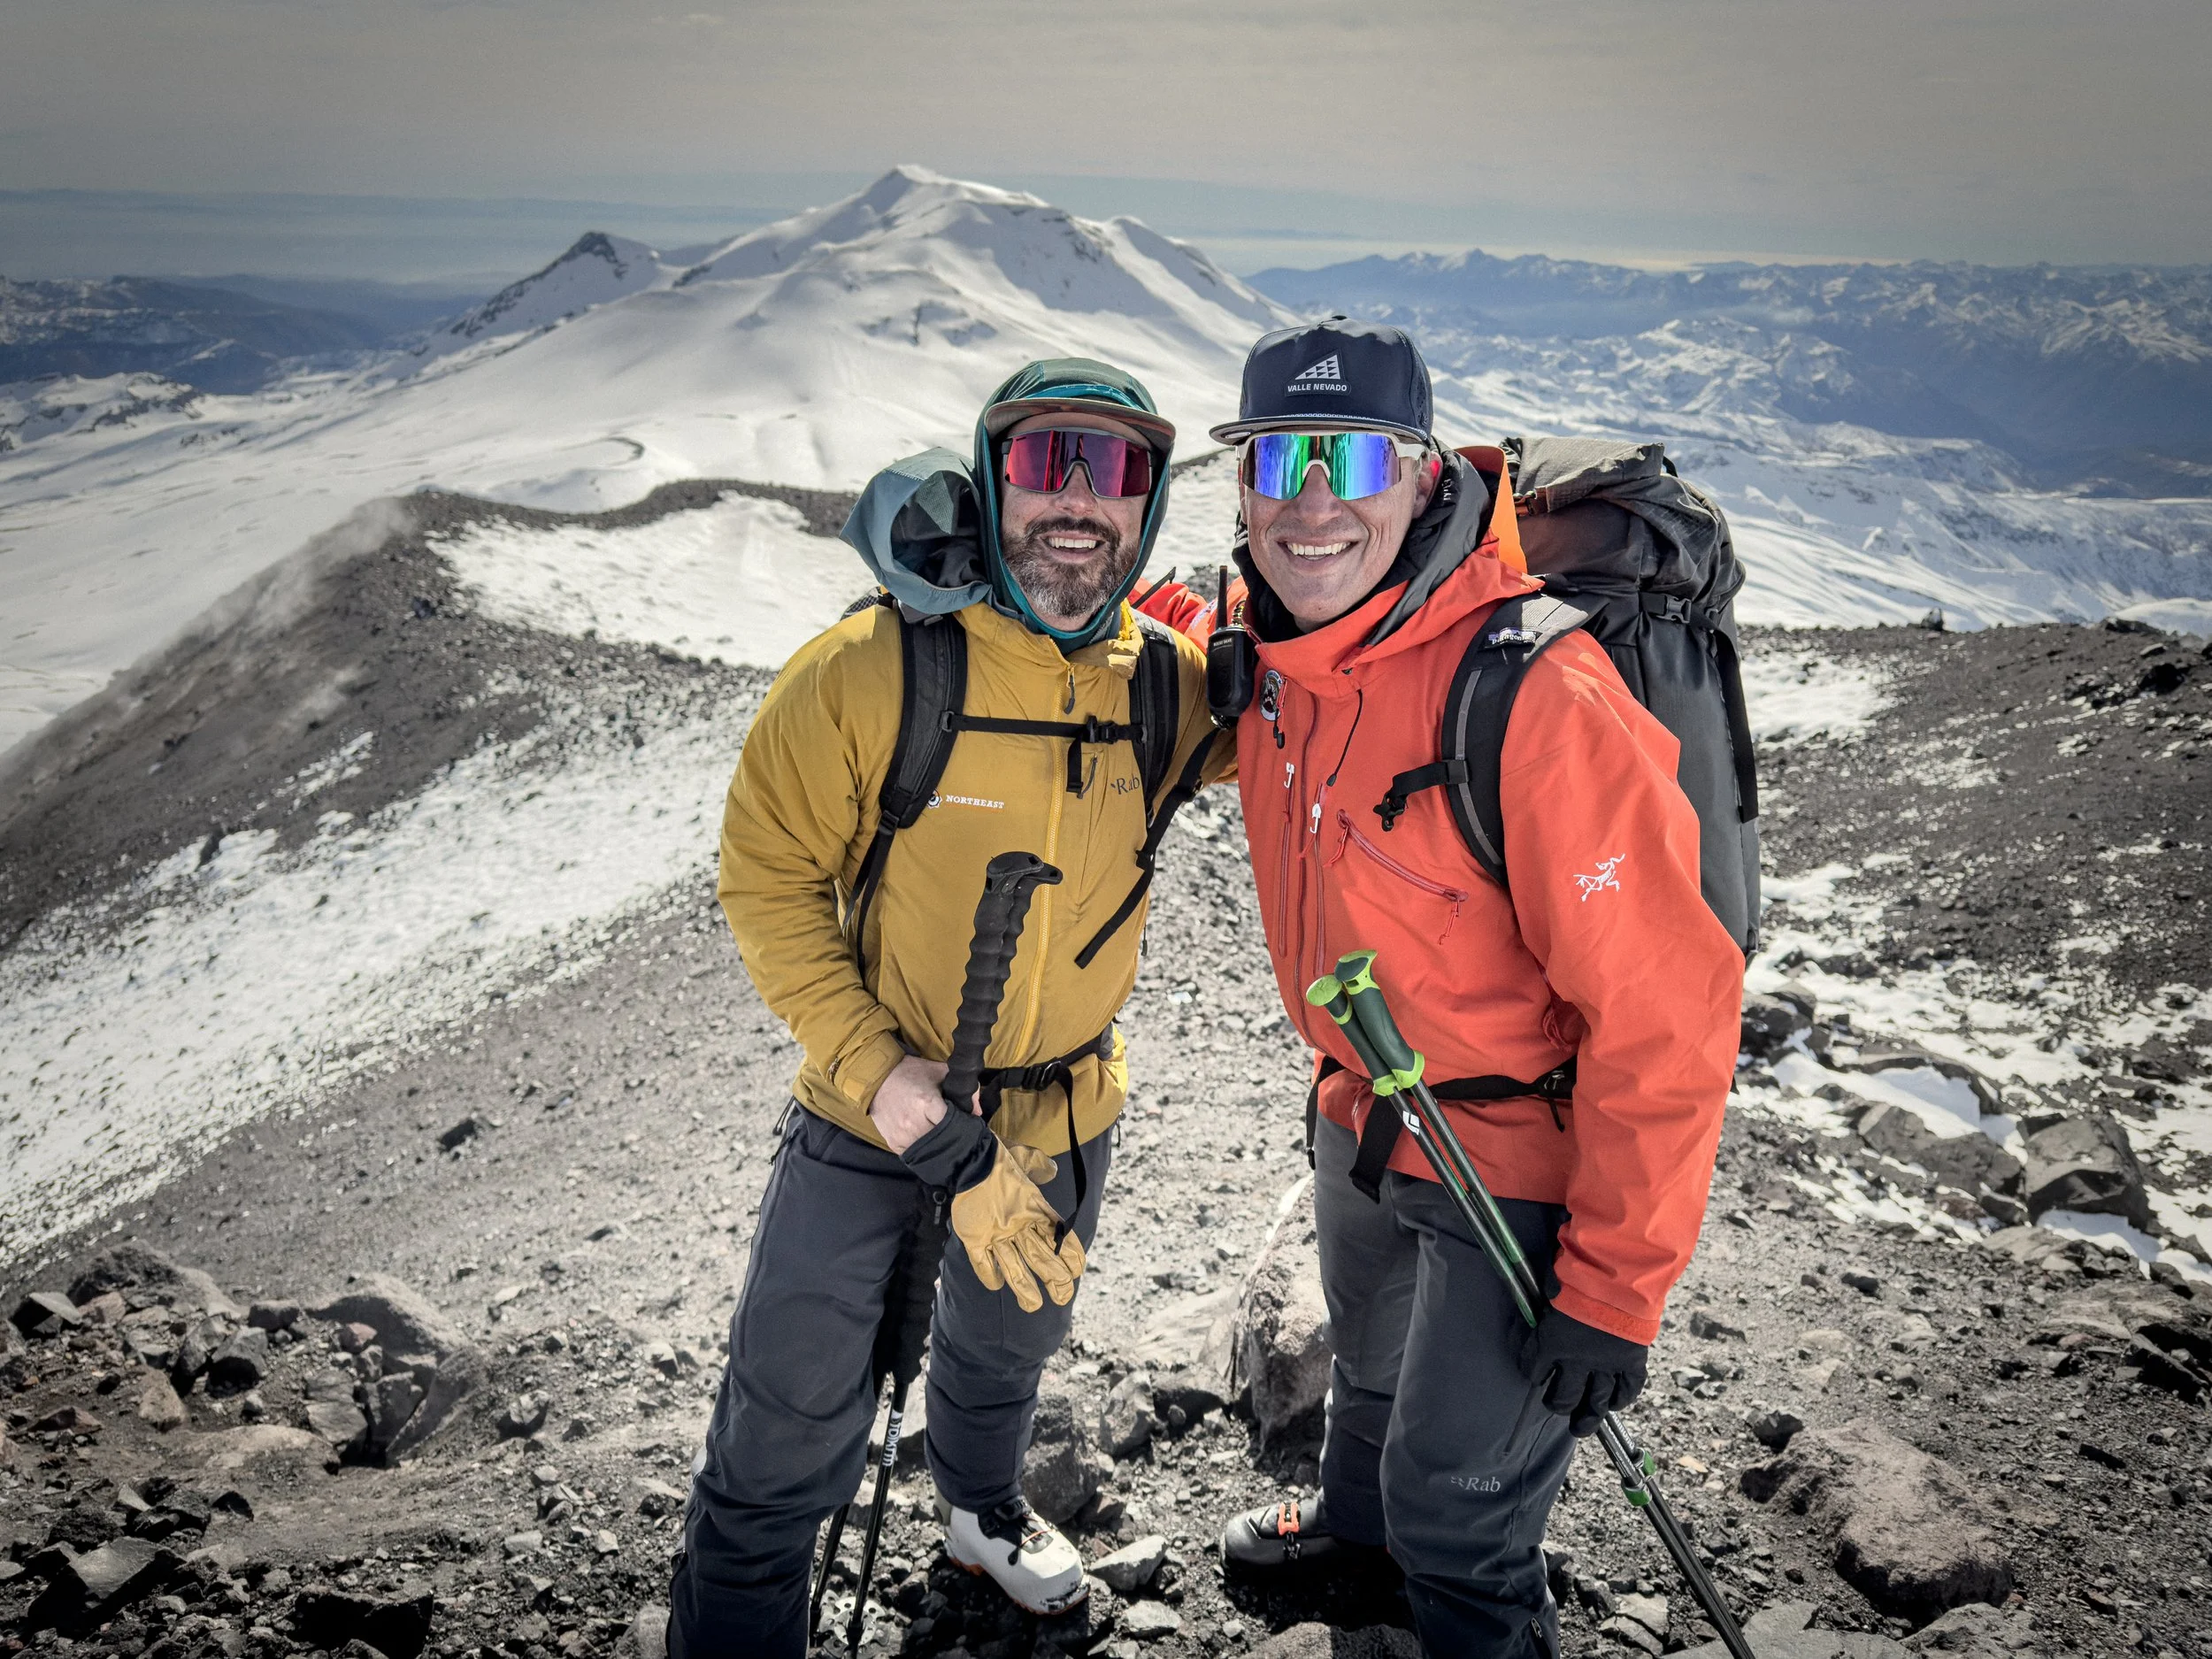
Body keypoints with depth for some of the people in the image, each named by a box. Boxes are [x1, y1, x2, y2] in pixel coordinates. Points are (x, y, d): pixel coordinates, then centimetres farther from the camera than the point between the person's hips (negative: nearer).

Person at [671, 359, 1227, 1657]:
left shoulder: (1164, 682, -12)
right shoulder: (870, 670, -23)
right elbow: (769, 879, -16)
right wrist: (885, 1078, -26)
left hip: (1068, 1117, 4)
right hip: (871, 1114, -4)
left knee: (1008, 1350, 31)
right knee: (789, 1445, 3)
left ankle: (983, 1507, 63)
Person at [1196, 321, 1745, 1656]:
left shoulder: (1536, 696, -34)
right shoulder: (1273, 646, -11)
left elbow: (1664, 1013, -30)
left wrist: (1615, 1293, -24)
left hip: (1522, 1158, -7)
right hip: (1362, 1111, 7)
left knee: (1454, 1512, 9)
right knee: (1370, 1362, 34)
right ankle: (1356, 1521, 65)